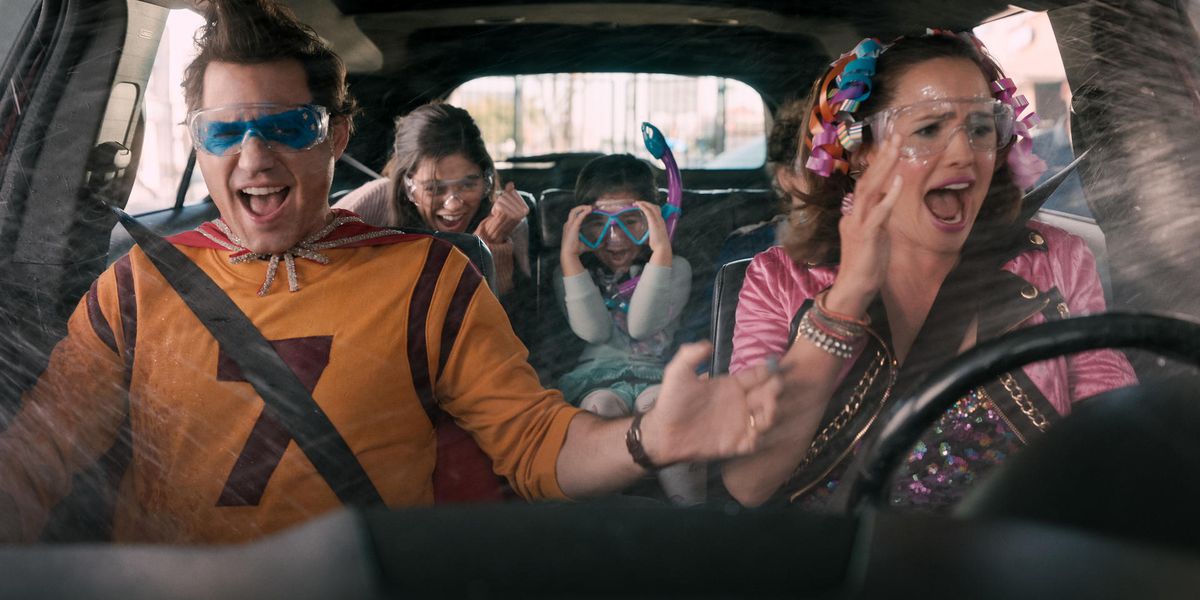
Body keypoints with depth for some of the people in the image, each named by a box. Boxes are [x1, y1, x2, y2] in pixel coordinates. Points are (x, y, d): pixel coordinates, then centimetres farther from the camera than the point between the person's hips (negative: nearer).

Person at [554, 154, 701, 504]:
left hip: (655, 375, 0)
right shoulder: (572, 272, 14)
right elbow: (593, 331, -7)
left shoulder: (675, 268, 11)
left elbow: (640, 325, -9)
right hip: (596, 379, 1)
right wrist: (570, 257, -9)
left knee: (660, 402, -36)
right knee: (604, 406, -35)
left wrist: (661, 251, -13)